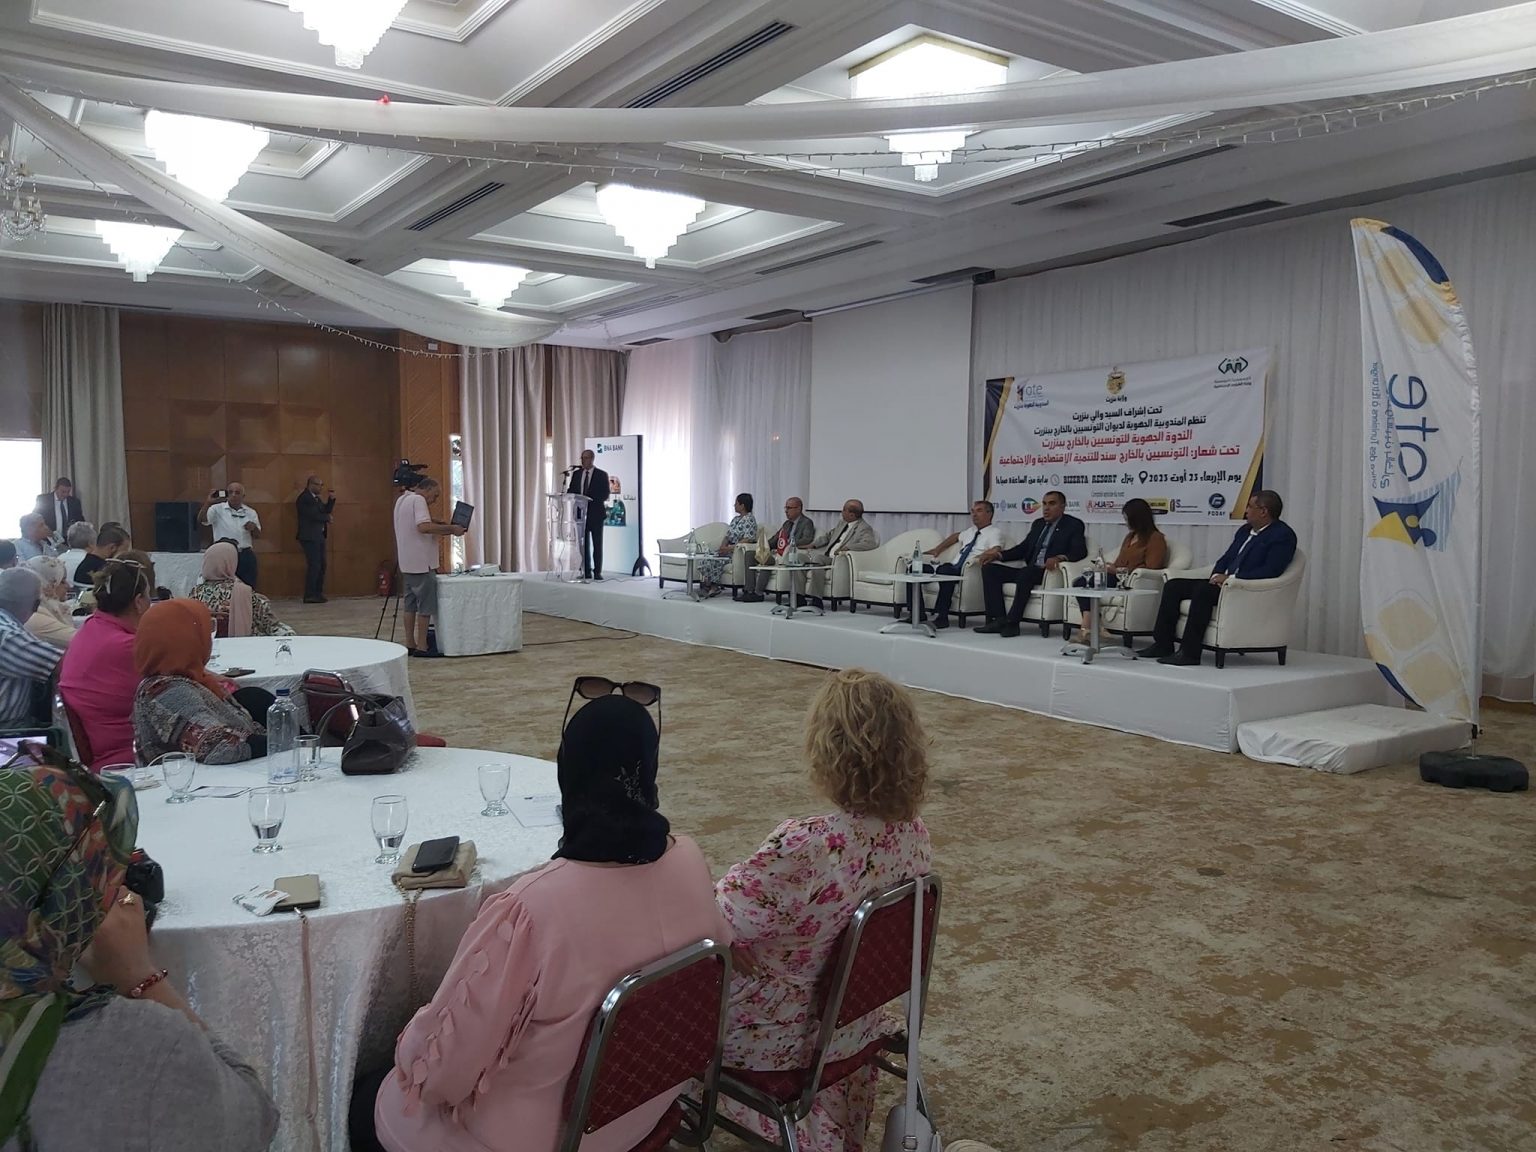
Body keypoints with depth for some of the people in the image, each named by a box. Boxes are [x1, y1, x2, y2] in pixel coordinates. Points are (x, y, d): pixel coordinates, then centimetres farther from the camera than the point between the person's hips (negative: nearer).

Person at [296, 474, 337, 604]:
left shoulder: (316, 498, 18)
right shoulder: (304, 498, -12)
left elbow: (326, 510, 15)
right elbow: (314, 515, -20)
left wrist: (331, 499, 4)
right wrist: (328, 518, -4)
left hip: (319, 537, 9)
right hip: (310, 537, -9)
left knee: (321, 566, 9)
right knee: (314, 566, -10)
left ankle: (318, 593, 15)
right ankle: (309, 596, -6)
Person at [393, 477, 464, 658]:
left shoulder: (402, 500, 18)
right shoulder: (418, 500, -14)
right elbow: (424, 527, -28)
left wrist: (445, 529, 11)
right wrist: (451, 528, -25)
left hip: (407, 563, 10)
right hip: (421, 563, -10)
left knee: (411, 604, 12)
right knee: (426, 605, -5)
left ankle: (410, 644, 14)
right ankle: (422, 646, -4)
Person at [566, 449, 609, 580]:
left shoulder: (602, 475, -1)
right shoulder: (576, 474, 12)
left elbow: (605, 495, -8)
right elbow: (571, 491, 11)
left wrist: (590, 499, -21)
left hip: (596, 513, -4)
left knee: (597, 544, -1)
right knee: (583, 543, 4)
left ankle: (597, 572, 1)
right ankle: (586, 571, 8)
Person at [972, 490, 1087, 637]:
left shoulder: (1074, 525, 3)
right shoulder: (1038, 524, 23)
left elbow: (1080, 551, -11)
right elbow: (1023, 548, 21)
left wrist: (1059, 557, -31)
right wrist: (998, 554, 5)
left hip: (1050, 571, -7)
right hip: (1028, 571, 7)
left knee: (1027, 571, -38)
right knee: (989, 568, -9)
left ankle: (1012, 622, -30)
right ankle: (997, 619, -17)